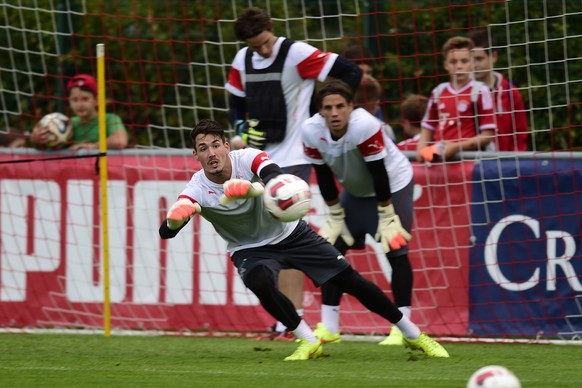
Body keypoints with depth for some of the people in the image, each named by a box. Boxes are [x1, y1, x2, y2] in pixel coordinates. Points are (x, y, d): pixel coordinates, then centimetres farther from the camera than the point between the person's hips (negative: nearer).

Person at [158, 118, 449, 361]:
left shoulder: (248, 159, -25)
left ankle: (414, 335, 12)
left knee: (350, 280, -3)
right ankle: (309, 342, -15)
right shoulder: (197, 189, -22)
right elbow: (165, 231, -33)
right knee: (260, 282, -34)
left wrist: (250, 187, -69)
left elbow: (277, 179, -46)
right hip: (250, 249, 0)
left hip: (289, 233, 0)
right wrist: (176, 217, -58)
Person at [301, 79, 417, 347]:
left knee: (396, 252, -13)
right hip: (355, 191, 5)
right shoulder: (311, 131, -21)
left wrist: (387, 217, -21)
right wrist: (335, 216, -4)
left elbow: (379, 174, -27)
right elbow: (324, 177, -8)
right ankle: (329, 327, 6)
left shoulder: (364, 126, -36)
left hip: (394, 184, -5)